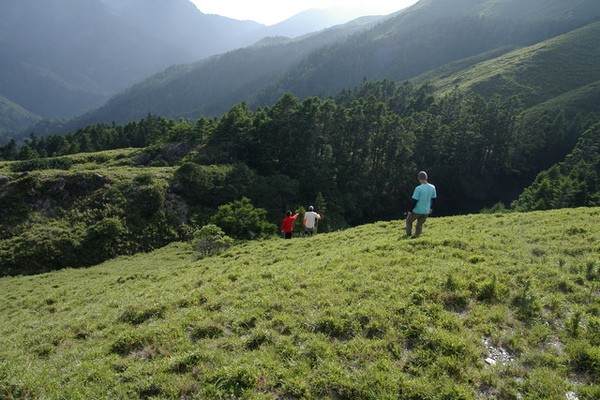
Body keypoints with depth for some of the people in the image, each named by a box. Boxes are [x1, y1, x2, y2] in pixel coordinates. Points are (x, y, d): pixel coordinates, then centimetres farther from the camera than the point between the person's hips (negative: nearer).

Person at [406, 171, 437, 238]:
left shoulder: (418, 188, -22)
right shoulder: (432, 187, -4)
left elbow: (414, 201, -20)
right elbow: (434, 199, 8)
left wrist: (410, 210, -8)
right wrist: (431, 208, 22)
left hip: (417, 211, -4)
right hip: (426, 212, 4)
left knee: (409, 221, 19)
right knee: (419, 225, 17)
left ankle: (409, 235, 18)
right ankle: (416, 236, 20)